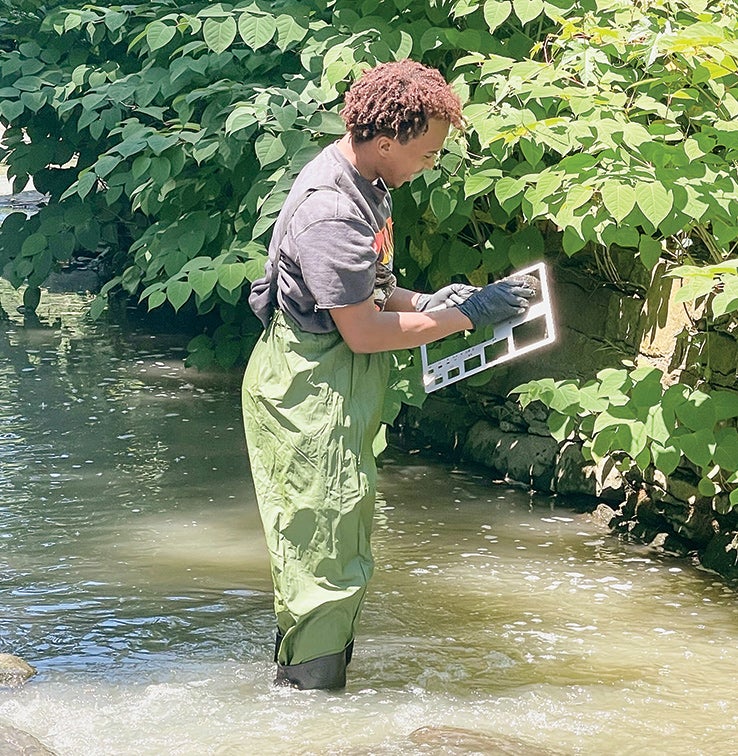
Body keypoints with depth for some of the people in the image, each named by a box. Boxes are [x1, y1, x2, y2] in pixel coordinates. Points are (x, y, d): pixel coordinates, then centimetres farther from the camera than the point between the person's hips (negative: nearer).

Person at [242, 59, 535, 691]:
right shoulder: (330, 211, -25)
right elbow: (362, 331, -24)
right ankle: (309, 688, 7)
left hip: (338, 387, 10)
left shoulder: (364, 183, 8)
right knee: (327, 551, -4)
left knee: (341, 545, 17)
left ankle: (302, 676, 28)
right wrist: (465, 316, -17)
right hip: (309, 386, -10)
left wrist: (424, 302, 2)